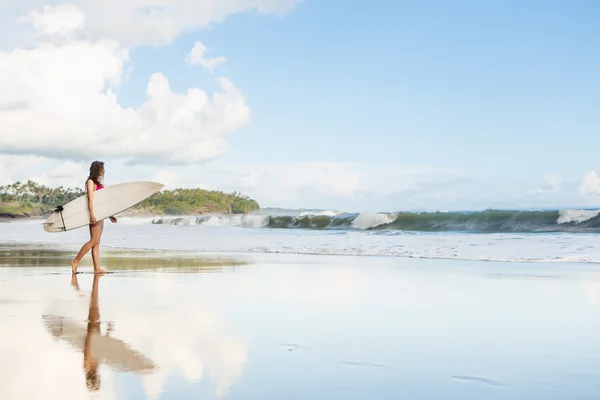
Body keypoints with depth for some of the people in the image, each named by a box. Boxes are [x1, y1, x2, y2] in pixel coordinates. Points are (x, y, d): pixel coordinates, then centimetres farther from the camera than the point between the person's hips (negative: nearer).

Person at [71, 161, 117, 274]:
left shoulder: (98, 183, 20)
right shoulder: (90, 182, -6)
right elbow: (90, 198, -16)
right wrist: (91, 214, -26)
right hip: (94, 213, -9)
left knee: (96, 242, 4)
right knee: (94, 241, -11)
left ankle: (97, 268, 2)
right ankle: (76, 261, -5)